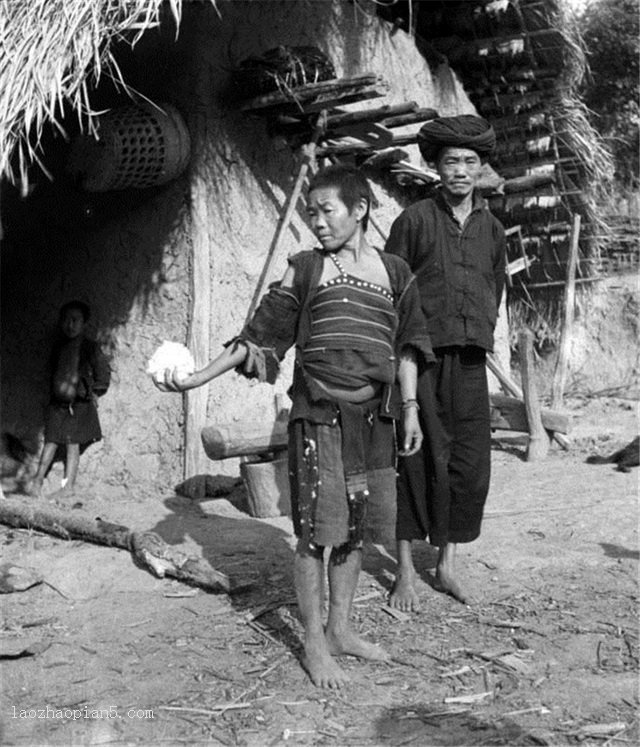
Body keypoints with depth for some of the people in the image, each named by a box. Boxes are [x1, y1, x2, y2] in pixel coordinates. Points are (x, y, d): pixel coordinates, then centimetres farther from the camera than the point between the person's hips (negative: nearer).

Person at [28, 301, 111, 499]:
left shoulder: (90, 348, -7)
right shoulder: (59, 346, 7)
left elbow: (104, 373, -1)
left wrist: (95, 393, 0)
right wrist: (55, 390, 13)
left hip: (79, 404, -4)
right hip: (57, 402, 4)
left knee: (73, 444, 0)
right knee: (50, 442, 4)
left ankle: (68, 485, 4)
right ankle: (38, 480, 10)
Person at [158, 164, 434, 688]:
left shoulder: (394, 272, 9)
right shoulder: (305, 270, 3)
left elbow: (406, 348, 12)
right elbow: (260, 336, 1)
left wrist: (410, 408, 6)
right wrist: (198, 378, -5)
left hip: (375, 416, 3)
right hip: (319, 414, -3)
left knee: (356, 527, 10)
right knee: (316, 530, -1)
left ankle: (340, 628, 26)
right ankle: (314, 644, 12)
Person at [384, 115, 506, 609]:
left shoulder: (491, 228, 13)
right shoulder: (415, 220, 0)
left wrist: (482, 331, 14)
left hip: (470, 362, 4)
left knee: (471, 464, 6)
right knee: (418, 460, -1)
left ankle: (448, 565, 21)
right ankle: (405, 572, 10)